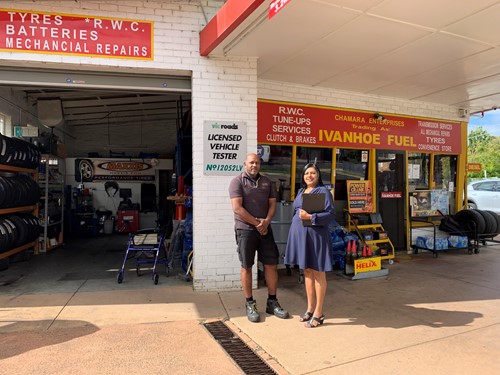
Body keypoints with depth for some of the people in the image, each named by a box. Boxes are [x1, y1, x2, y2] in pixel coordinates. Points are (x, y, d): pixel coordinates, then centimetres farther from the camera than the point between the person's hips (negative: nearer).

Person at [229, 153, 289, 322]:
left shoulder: (267, 182, 11)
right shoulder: (237, 181, -5)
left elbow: (272, 204, 9)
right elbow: (237, 208, -14)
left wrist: (266, 221, -10)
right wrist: (257, 223, -12)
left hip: (265, 230, 5)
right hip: (245, 230, -4)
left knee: (271, 264, 7)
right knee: (246, 266, 4)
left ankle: (272, 302, 21)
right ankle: (250, 304, 17)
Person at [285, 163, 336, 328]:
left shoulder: (324, 191, -6)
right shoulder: (301, 192, 15)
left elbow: (331, 214, -13)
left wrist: (311, 217, -22)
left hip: (316, 236, -7)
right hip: (300, 235, 7)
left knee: (318, 273, 3)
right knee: (307, 272, 14)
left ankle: (318, 313, 14)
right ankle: (310, 308, 26)